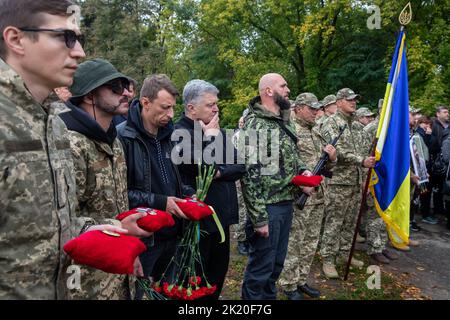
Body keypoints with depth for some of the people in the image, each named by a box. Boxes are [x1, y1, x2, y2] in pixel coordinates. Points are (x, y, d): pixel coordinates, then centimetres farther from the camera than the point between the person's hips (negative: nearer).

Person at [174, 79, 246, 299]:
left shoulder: (218, 131, 11)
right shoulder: (179, 132, -13)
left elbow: (240, 166, 4)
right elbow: (201, 168, -24)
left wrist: (220, 173, -13)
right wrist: (209, 137, -13)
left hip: (221, 214, 7)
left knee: (219, 271, 19)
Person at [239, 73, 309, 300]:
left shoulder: (283, 122, 11)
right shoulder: (255, 125, -16)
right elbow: (250, 174, -21)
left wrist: (302, 170, 3)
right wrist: (258, 218, -21)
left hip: (286, 203, 9)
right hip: (268, 207, -8)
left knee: (277, 262, 21)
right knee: (260, 266, 6)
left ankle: (269, 297, 39)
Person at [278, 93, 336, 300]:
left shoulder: (316, 133, 16)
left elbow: (327, 166, 22)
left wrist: (332, 157, -1)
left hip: (318, 197, 8)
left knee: (310, 243, 15)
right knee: (293, 244, 1)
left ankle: (301, 280, 28)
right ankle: (289, 285, 15)